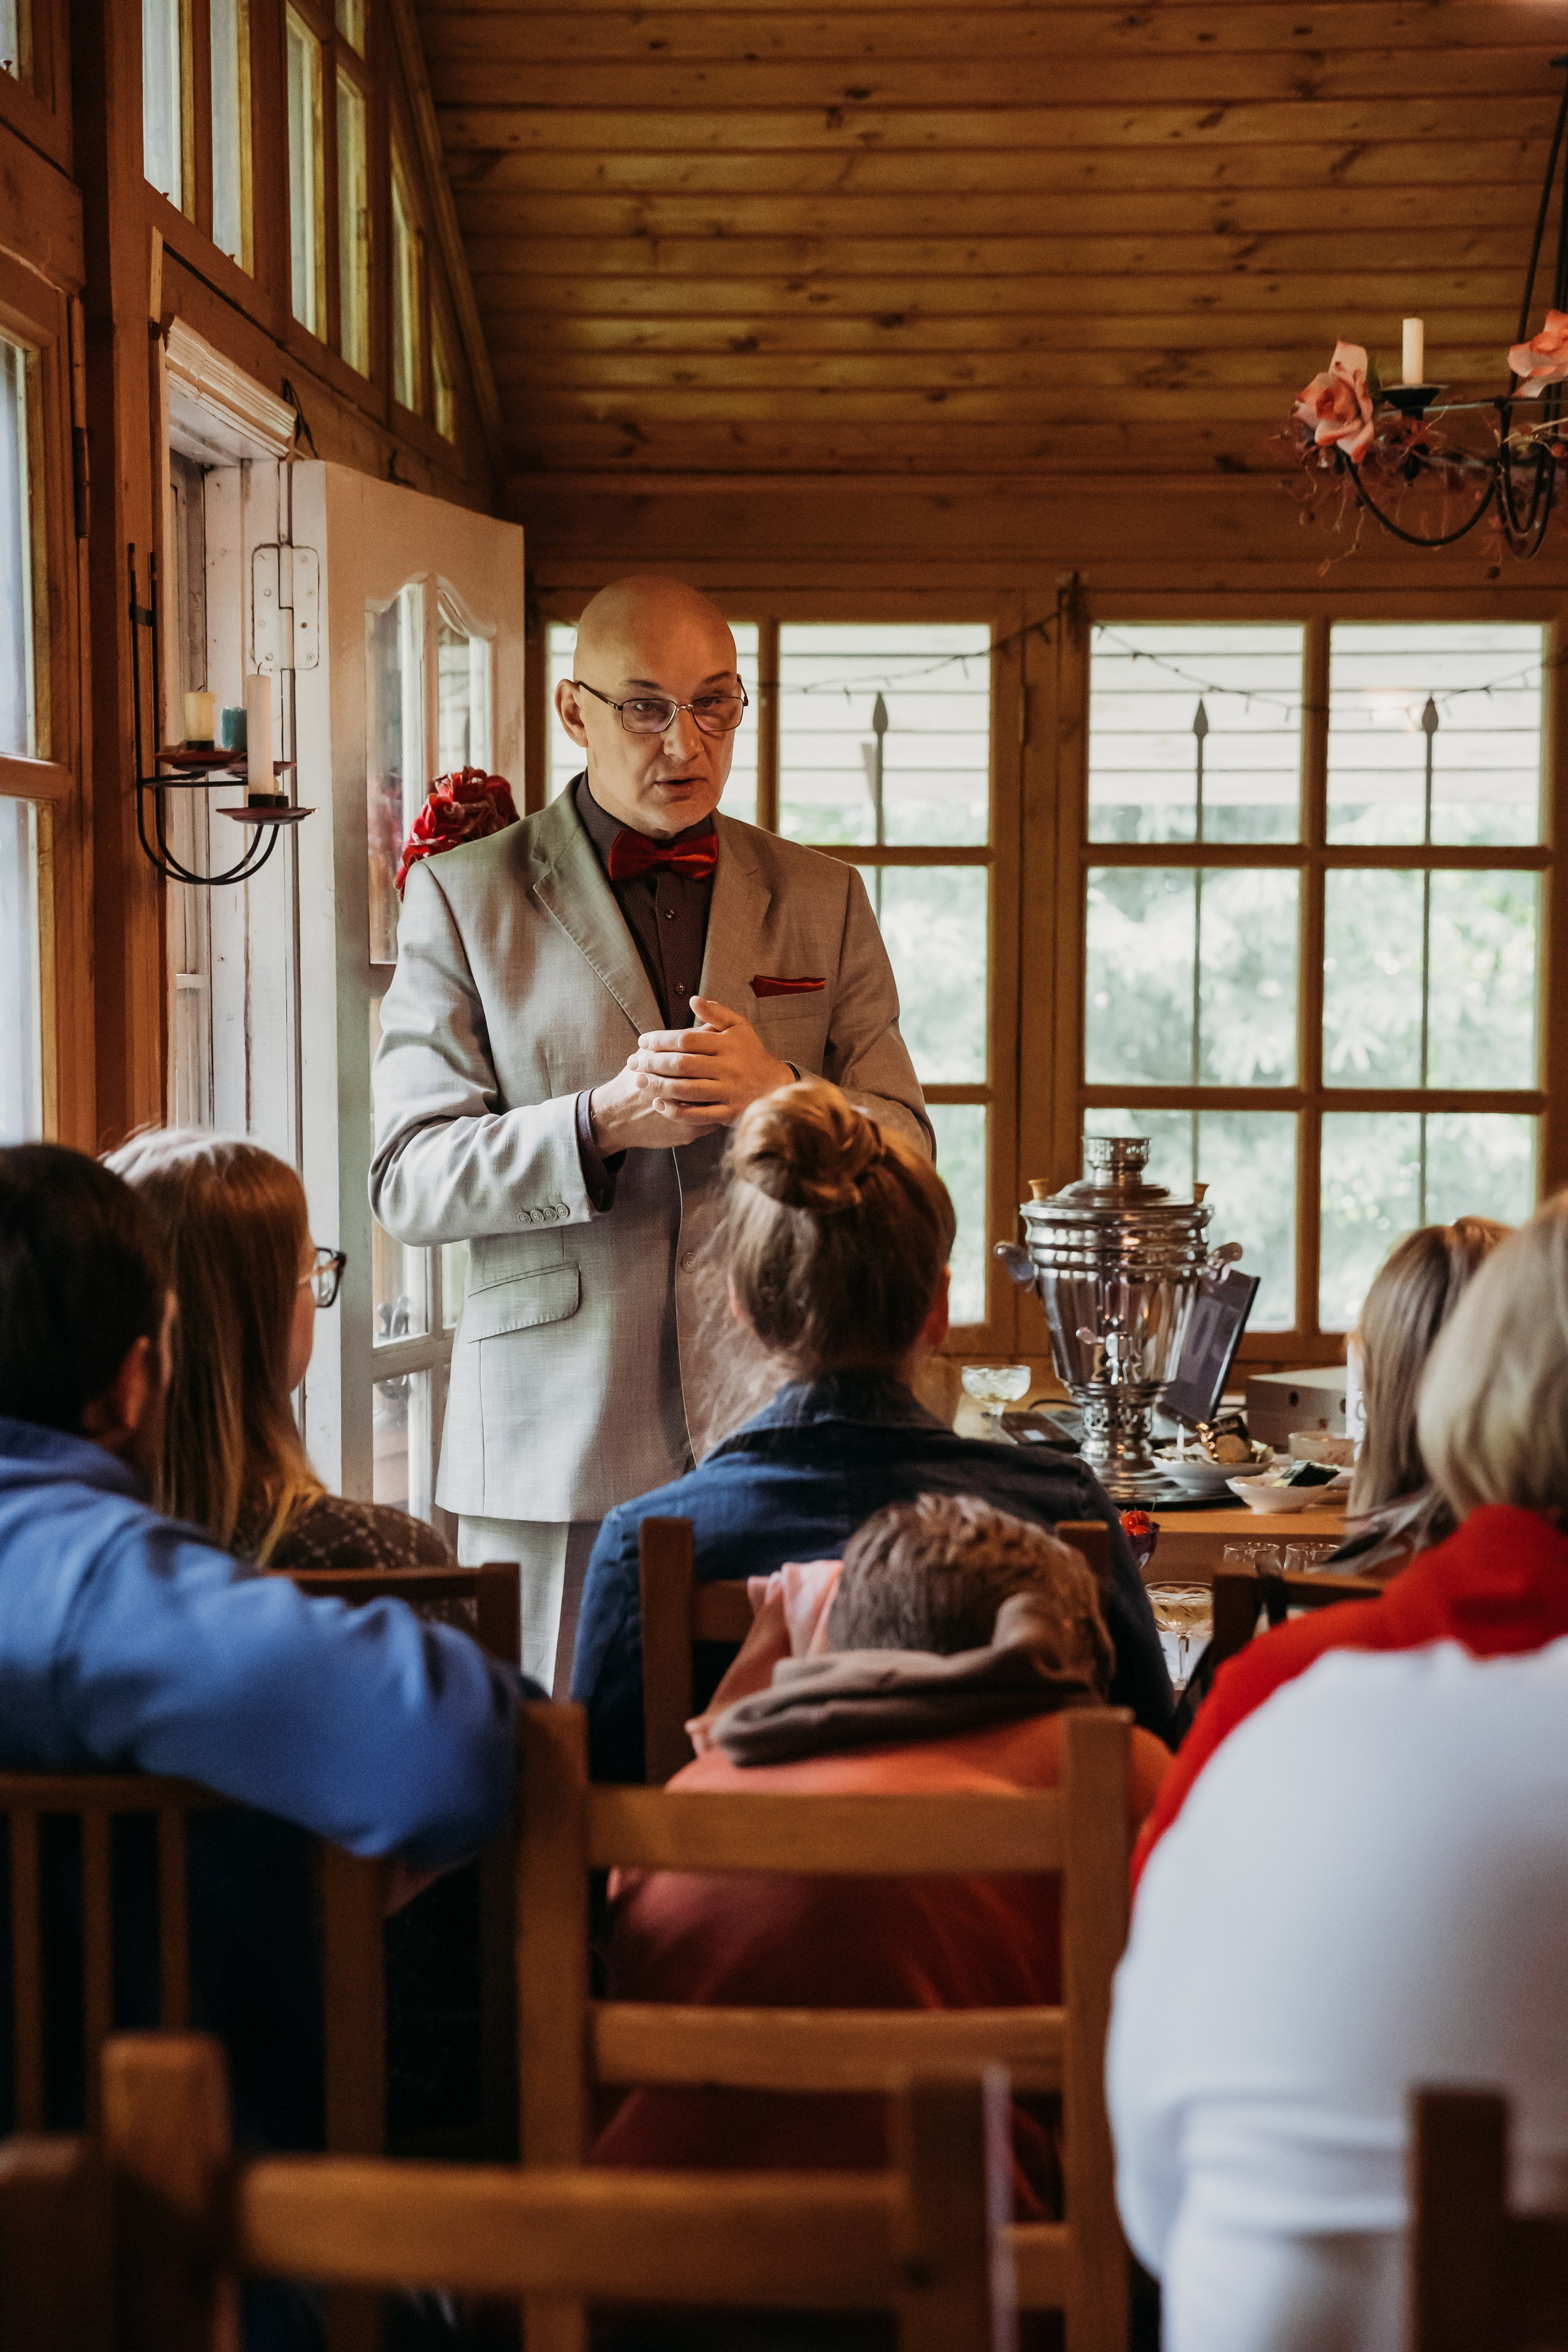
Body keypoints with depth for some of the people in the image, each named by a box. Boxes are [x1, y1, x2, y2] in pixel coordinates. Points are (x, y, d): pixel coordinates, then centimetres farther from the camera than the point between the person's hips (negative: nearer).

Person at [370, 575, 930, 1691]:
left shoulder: (823, 898, 12)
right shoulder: (465, 897, 5)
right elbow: (408, 1181, -2)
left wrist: (776, 1094, -13)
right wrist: (603, 1120, -18)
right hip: (554, 1440, -1)